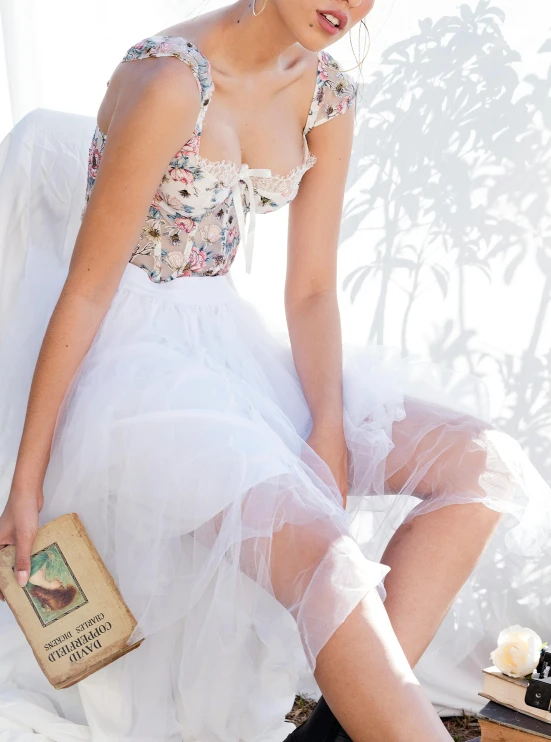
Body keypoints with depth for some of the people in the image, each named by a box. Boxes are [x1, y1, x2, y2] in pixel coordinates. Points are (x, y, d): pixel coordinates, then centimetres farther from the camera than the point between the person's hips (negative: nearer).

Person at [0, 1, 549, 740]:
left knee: (481, 458, -10)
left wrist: (329, 432, -11)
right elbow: (88, 287, -16)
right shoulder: (170, 78, -18)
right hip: (131, 354, -7)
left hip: (230, 347, 7)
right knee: (315, 547, -32)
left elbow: (311, 291, 4)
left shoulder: (326, 95, 3)